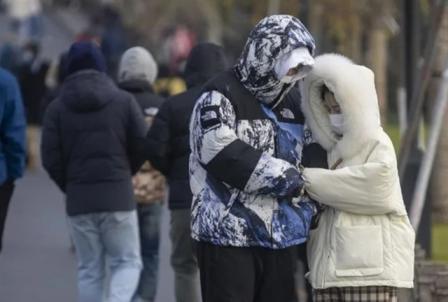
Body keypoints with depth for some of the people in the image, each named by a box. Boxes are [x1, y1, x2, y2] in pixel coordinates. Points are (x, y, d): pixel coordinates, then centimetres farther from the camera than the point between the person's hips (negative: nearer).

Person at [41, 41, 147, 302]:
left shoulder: (57, 108, 2)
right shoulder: (124, 101, -1)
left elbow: (51, 159, -3)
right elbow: (143, 146, -1)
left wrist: (70, 186, 13)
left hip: (79, 200, 2)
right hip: (118, 196, -2)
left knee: (90, 270, 9)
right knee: (127, 261, 6)